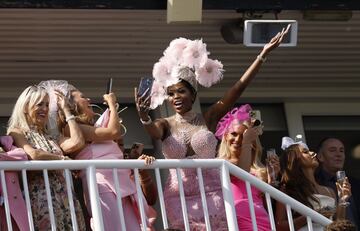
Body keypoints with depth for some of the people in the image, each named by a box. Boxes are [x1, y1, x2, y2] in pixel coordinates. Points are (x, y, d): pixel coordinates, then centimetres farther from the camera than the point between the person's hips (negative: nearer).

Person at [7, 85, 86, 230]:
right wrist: (62, 159, 0)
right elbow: (33, 155, -14)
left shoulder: (49, 136, 22)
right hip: (40, 197, -6)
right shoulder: (16, 132, 4)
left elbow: (76, 142, 5)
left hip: (65, 196, 6)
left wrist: (66, 110, 15)